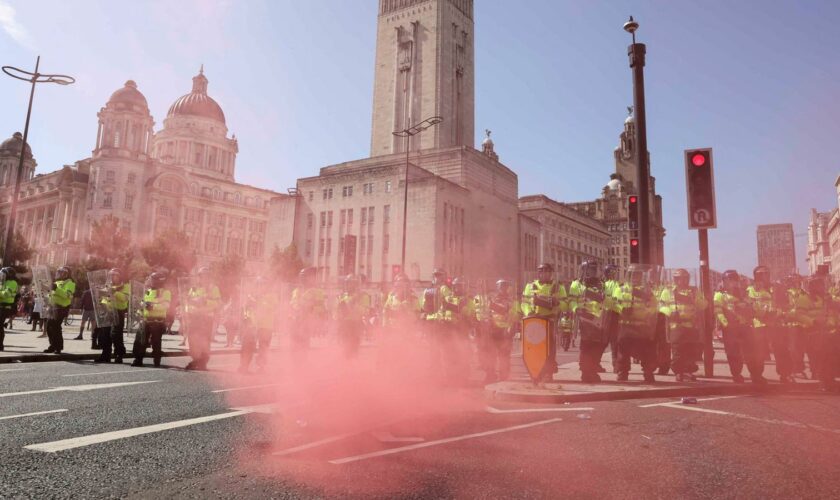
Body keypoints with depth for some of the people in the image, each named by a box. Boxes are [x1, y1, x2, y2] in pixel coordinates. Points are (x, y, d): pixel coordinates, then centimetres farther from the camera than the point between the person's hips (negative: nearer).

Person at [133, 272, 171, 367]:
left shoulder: (165, 292, -6)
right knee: (141, 340, 6)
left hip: (158, 321, -7)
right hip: (146, 320, 7)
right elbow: (144, 302, 27)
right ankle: (138, 360, 15)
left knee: (156, 342, -2)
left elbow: (165, 305, -19)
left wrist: (153, 306, -29)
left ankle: (157, 362, 6)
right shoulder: (148, 291, 17)